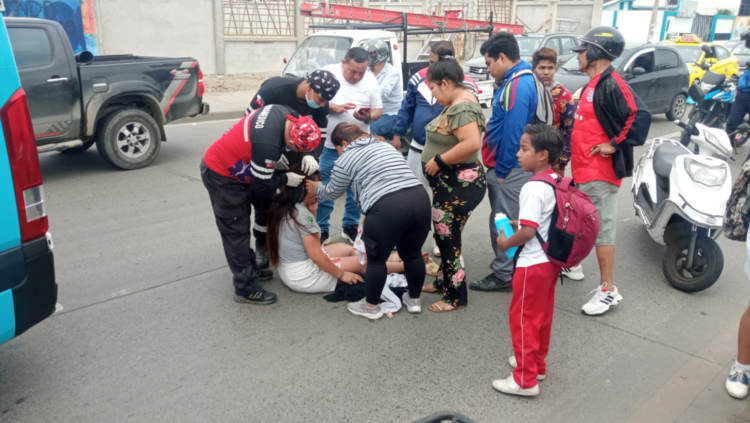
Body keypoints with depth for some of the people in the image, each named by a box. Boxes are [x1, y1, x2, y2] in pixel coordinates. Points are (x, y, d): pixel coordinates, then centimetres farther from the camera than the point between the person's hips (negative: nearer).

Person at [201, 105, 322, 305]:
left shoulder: (285, 114, -13)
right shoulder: (268, 144, -38)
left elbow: (291, 150, 8)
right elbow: (260, 185, -24)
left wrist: (305, 157, -10)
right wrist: (286, 179, -10)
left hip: (225, 163, 10)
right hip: (220, 175, -9)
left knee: (241, 223, 20)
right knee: (236, 231, -3)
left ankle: (249, 269, 34)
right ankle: (246, 288, 5)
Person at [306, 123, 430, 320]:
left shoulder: (347, 158, 8)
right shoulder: (384, 145, 28)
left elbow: (332, 193, 18)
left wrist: (316, 188, 39)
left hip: (388, 208, -7)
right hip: (420, 199, 7)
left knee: (376, 259, 13)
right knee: (412, 253, 23)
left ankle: (371, 306, 28)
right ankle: (414, 299, 38)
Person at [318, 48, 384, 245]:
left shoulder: (371, 80, -1)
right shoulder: (328, 73, -8)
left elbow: (378, 110, 3)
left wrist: (368, 117, -19)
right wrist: (335, 107, -23)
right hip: (332, 144, -2)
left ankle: (351, 227, 26)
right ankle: (322, 230, 16)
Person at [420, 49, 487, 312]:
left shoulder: (461, 107, -21)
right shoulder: (455, 104, 11)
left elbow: (472, 143, -33)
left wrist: (438, 160, -25)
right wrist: (438, 160, 6)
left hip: (460, 184, -10)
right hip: (450, 182, 11)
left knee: (448, 238, -1)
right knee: (443, 235, 19)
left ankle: (456, 296, 12)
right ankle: (444, 281, 34)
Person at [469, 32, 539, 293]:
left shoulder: (517, 87, -20)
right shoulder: (517, 81, 13)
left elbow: (513, 134, -24)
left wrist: (500, 170, -16)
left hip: (509, 169, -10)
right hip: (505, 166, 10)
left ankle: (503, 276, 12)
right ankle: (505, 267, 32)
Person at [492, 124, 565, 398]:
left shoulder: (533, 188, -24)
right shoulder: (558, 182, 4)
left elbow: (528, 232, -26)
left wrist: (506, 243, -9)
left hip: (533, 264, -9)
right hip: (552, 260, 9)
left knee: (522, 318, 3)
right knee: (542, 316, 20)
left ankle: (526, 380, 12)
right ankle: (537, 364, 36)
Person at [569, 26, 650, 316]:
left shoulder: (611, 84, -15)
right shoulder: (594, 84, 16)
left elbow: (640, 116, -27)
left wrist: (615, 144, -20)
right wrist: (573, 155, 18)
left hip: (599, 172, -10)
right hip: (585, 169, 10)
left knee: (601, 230, -5)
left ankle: (608, 290, 3)